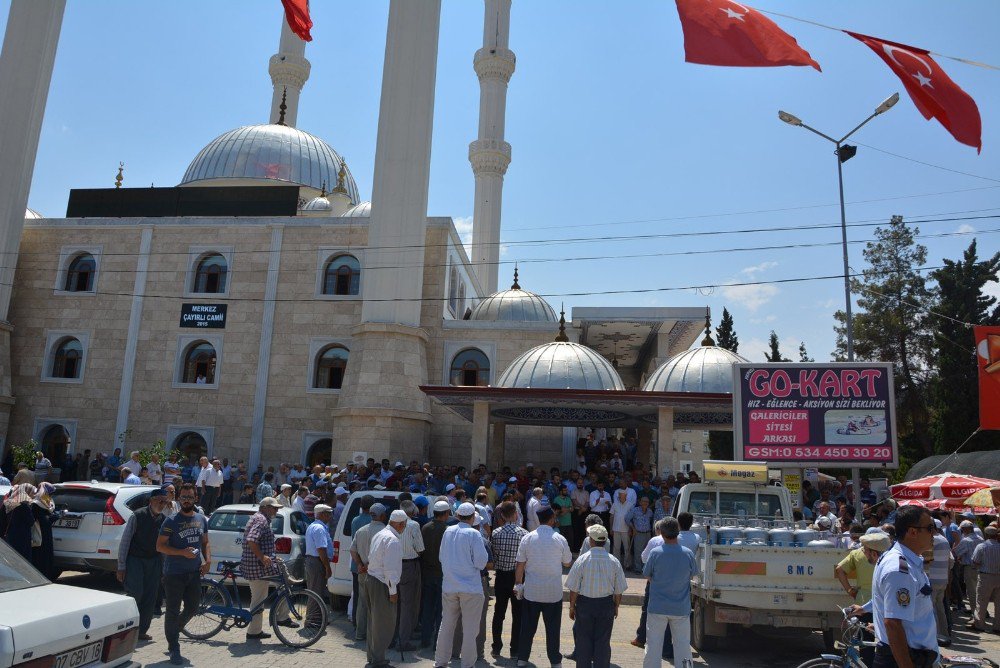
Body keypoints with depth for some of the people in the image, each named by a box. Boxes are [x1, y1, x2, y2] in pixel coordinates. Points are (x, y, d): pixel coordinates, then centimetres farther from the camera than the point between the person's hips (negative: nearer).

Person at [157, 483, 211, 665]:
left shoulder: (202, 519, 8)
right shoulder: (171, 521, -8)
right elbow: (160, 546, -9)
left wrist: (208, 560, 1)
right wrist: (182, 552, -21)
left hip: (194, 572, 5)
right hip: (174, 573, -5)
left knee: (192, 608, 13)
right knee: (173, 611, 2)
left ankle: (173, 631, 39)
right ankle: (174, 650, 12)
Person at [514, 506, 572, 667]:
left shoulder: (527, 538, -5)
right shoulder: (560, 539, -9)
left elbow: (520, 565, -2)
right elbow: (567, 563, 3)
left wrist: (518, 584, 8)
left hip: (531, 591, 2)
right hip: (554, 592, -1)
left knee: (527, 626, 12)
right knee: (552, 628, 10)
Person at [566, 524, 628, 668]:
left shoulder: (582, 560, -14)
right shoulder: (614, 561, -8)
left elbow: (574, 589, -9)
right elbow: (618, 591, 0)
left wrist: (572, 606, 4)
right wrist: (616, 606, 15)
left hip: (584, 603, -2)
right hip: (606, 604, 2)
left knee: (583, 641, 12)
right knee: (603, 642, 12)